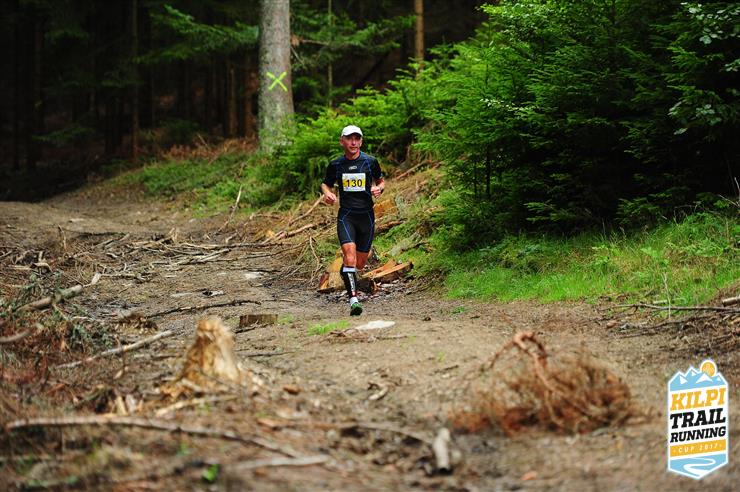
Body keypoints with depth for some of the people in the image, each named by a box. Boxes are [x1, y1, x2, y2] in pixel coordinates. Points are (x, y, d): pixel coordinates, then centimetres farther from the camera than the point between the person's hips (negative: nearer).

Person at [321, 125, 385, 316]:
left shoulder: (370, 162, 1)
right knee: (349, 255, -21)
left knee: (360, 263, 7)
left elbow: (381, 181, 16)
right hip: (346, 216, -1)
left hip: (366, 216, 1)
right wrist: (327, 193, -4)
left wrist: (378, 189, -7)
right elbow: (326, 184, 19)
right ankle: (353, 300, -24)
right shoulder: (336, 165, 3)